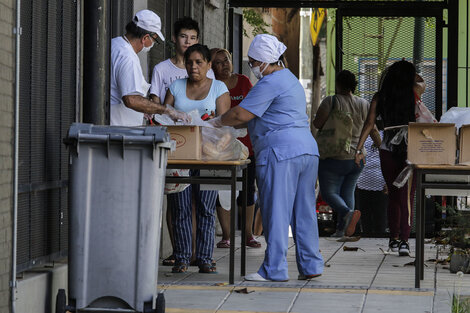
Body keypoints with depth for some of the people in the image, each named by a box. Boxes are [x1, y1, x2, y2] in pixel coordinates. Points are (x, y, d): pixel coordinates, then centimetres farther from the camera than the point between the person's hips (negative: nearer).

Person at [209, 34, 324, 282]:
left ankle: (274, 269, -4)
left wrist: (217, 122, 6)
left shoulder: (270, 83, -9)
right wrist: (230, 125, 25)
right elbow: (255, 116, 28)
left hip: (281, 152, -10)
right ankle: (310, 266, 12)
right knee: (304, 211, 10)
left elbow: (242, 114, -9)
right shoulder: (290, 79, 23)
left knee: (276, 212, -6)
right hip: (308, 149, 10)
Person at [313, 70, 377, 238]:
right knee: (347, 192, 14)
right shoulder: (364, 104, 3)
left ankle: (348, 213, -25)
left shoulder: (331, 102, -11)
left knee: (329, 192, 2)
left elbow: (317, 123, -14)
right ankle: (341, 230, 10)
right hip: (357, 156, 5)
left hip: (334, 156, -5)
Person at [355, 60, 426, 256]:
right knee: (407, 197, -3)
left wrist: (359, 149, 1)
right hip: (410, 150, -2)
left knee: (393, 196, 17)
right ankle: (404, 240, -14)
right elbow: (422, 82, 21)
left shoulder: (380, 97, 1)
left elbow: (369, 123, -3)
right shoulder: (414, 92, -3)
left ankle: (394, 238, 23)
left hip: (387, 150, 2)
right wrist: (409, 72, 35)